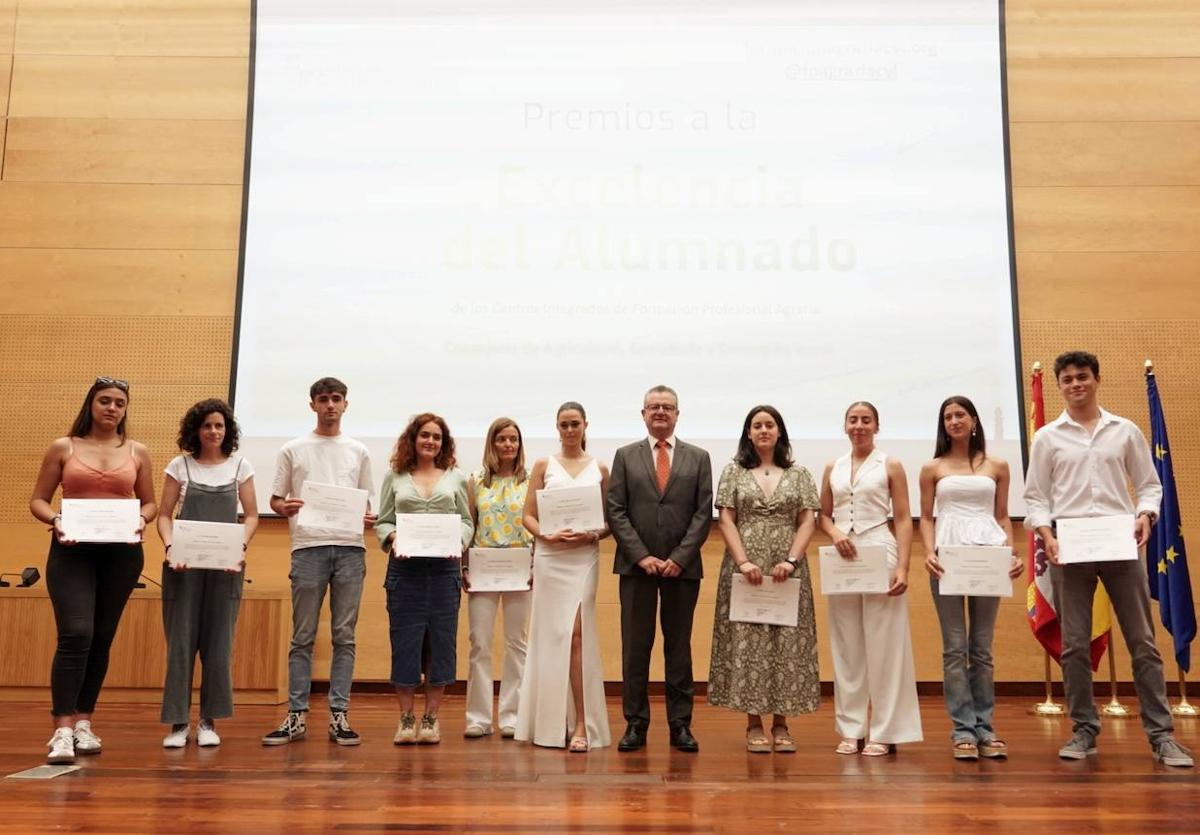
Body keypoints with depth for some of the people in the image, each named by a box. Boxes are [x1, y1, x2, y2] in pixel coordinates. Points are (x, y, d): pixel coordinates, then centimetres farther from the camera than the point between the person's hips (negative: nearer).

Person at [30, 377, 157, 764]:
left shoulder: (137, 452, 9)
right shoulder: (63, 448, 5)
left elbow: (149, 502, 14)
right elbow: (37, 500, 6)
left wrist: (141, 521, -8)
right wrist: (55, 520, -14)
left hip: (122, 553, 2)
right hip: (71, 552, -2)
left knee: (101, 639, 8)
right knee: (75, 635, -15)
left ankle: (84, 724, 19)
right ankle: (62, 730, -12)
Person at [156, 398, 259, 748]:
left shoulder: (240, 466, 6)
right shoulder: (180, 466, 5)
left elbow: (252, 515, 7)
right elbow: (164, 515, 5)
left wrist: (241, 545, -11)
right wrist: (169, 546, -13)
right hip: (184, 562, 0)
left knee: (218, 642, 2)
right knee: (181, 640, -1)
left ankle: (209, 721, 12)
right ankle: (178, 722, 8)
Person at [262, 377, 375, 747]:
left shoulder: (358, 452, 15)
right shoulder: (293, 449, 10)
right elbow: (275, 499, 10)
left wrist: (369, 519, -5)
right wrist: (284, 508, -12)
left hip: (350, 548, 1)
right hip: (308, 547, -1)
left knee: (344, 636, 2)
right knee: (303, 636, 2)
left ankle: (338, 715, 7)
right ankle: (296, 716, 8)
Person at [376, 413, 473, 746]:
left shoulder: (456, 478, 12)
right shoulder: (395, 477, 10)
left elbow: (466, 521, 11)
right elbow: (383, 521, 9)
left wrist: (459, 542, -8)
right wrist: (392, 538, -11)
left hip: (444, 567, 1)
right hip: (405, 567, -1)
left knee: (441, 641, 2)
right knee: (405, 641, 0)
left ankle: (431, 718, 11)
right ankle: (406, 718, 10)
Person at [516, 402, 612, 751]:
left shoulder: (599, 469, 9)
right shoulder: (544, 466, 8)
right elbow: (528, 515, 5)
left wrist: (593, 535, -11)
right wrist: (546, 535, -13)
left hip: (584, 557, 0)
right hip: (549, 556, 1)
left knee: (576, 635, -8)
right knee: (551, 636, 4)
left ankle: (581, 725, -5)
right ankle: (551, 720, 15)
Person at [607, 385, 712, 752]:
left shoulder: (698, 458, 8)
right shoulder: (626, 456, 8)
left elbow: (704, 513, 1)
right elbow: (615, 511, 1)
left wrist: (679, 557, -9)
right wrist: (642, 556, -9)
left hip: (683, 567, 0)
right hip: (636, 566, 0)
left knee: (679, 647, 6)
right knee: (635, 647, 2)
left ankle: (680, 724, 13)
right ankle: (635, 723, 10)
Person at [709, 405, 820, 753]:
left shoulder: (799, 474, 9)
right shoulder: (733, 471, 7)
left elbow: (808, 522, 3)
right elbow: (726, 520, 1)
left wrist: (791, 560, -10)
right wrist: (743, 561, -11)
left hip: (787, 568, 1)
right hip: (745, 566, -1)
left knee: (787, 643, 1)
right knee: (746, 642, -2)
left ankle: (781, 723, 9)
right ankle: (754, 723, 6)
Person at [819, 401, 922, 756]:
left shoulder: (890, 466, 3)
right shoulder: (832, 468, 12)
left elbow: (903, 520, -2)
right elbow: (823, 515, 14)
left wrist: (903, 568, -12)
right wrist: (835, 533, -9)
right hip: (842, 559, 4)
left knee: (882, 644, -1)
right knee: (847, 646, 6)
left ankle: (884, 731, 6)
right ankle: (851, 728, 14)